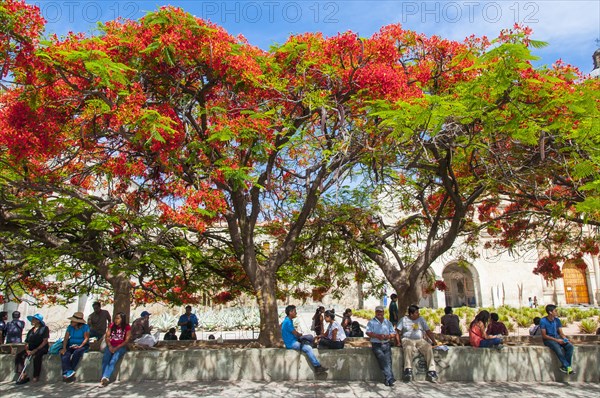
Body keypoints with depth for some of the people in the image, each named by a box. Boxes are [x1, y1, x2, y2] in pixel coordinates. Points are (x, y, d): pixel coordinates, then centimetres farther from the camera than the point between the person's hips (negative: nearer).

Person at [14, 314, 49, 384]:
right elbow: (26, 343, 15)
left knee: (36, 356, -36)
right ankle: (23, 375, -21)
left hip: (41, 349, -6)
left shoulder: (44, 328, 3)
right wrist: (27, 350, -7)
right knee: (18, 356, -19)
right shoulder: (31, 331, 22)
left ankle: (36, 377, -31)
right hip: (31, 349, 6)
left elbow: (45, 341, -7)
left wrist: (35, 350, -17)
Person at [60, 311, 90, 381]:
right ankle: (69, 371, -38)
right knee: (64, 354, -25)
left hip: (82, 345, -4)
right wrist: (64, 348, -13)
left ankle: (66, 372, -27)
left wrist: (80, 346, -24)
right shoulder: (70, 327, 10)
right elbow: (66, 338, 2)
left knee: (77, 352, -34)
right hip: (71, 345, 4)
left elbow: (86, 338, -9)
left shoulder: (85, 327, -3)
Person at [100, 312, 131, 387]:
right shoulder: (112, 325, 11)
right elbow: (107, 336, 6)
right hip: (110, 346, 3)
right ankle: (105, 379, -32)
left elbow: (127, 340, -5)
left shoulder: (127, 327, -1)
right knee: (105, 358, -26)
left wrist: (116, 348, -14)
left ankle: (105, 378, -39)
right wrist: (109, 346, -10)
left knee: (113, 360, -29)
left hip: (121, 347, -3)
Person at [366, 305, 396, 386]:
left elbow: (393, 334, 14)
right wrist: (377, 336, -19)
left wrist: (389, 336, -8)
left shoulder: (388, 322, 21)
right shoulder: (371, 322, 11)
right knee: (382, 358, -25)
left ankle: (387, 379, -24)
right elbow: (368, 332, -4)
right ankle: (389, 378, -27)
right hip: (376, 344, -2)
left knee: (388, 359, -21)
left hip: (386, 344, 2)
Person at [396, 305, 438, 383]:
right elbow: (398, 333, 3)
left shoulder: (421, 319, 16)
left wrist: (434, 341, 3)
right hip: (408, 340, -3)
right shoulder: (403, 320, 7)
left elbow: (428, 331, 14)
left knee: (429, 348, -27)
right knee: (408, 348, -36)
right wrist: (398, 342, -12)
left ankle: (431, 371, -28)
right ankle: (408, 370, -40)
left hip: (420, 340, 3)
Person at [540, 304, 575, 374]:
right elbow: (544, 336, -14)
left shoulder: (557, 320, 5)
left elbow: (561, 333, 7)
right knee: (558, 348, -35)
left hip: (557, 337, 6)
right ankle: (567, 367, -22)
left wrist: (566, 339, -14)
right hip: (548, 339, -6)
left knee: (570, 346, -21)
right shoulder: (543, 321, -13)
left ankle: (564, 366, -17)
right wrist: (556, 340, -21)